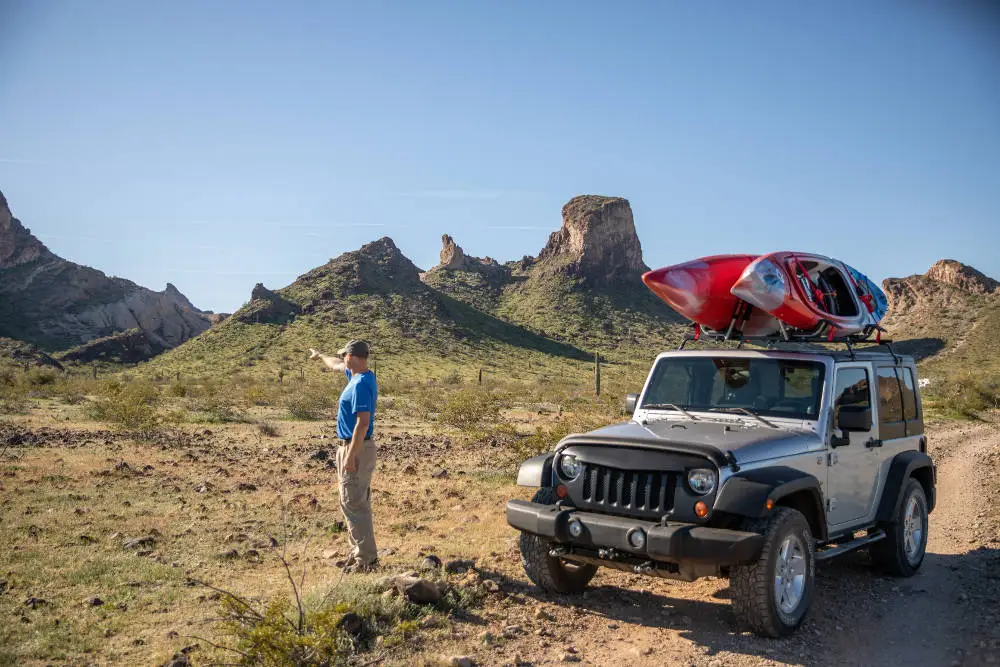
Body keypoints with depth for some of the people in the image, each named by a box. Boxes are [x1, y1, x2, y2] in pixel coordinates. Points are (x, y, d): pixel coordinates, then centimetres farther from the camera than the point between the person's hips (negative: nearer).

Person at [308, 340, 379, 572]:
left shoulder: (361, 384, -21)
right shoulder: (358, 376, 9)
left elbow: (362, 423, -26)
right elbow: (337, 365, 31)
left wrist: (350, 456, -24)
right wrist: (320, 356, 47)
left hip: (356, 449, -10)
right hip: (354, 447, 10)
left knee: (353, 504, -6)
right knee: (354, 503, 16)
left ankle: (367, 558, -1)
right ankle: (358, 553, 25)